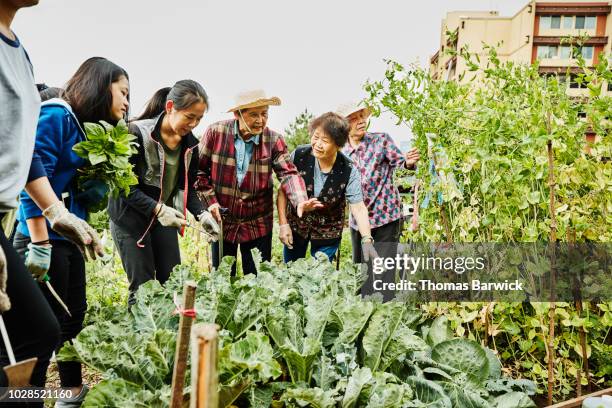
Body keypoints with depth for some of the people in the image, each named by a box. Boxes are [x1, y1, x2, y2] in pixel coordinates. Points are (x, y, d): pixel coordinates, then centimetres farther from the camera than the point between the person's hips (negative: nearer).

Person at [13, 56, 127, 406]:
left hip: (69, 238, 9)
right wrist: (40, 244, -23)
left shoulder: (89, 128, 14)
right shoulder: (56, 115, -12)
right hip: (45, 238, -9)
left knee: (74, 316, 17)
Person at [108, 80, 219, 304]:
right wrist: (157, 208, -27)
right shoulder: (137, 134, -18)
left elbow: (187, 186, 7)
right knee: (142, 287, -2)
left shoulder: (190, 143, 0)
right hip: (131, 217, -5)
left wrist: (201, 213, -10)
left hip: (165, 217, 6)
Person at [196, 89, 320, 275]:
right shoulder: (216, 132, -9)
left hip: (258, 225, 0)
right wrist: (210, 202, -11)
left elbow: (288, 173, -16)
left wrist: (300, 202, -34)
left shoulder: (273, 140, -7)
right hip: (222, 221, 0)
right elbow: (200, 170, -2)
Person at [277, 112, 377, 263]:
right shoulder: (298, 155, -18)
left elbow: (358, 208, -20)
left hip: (328, 233, -1)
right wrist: (283, 224, -13)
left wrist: (367, 240, -33)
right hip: (295, 225, 1)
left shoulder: (349, 171, -21)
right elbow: (283, 190, -9)